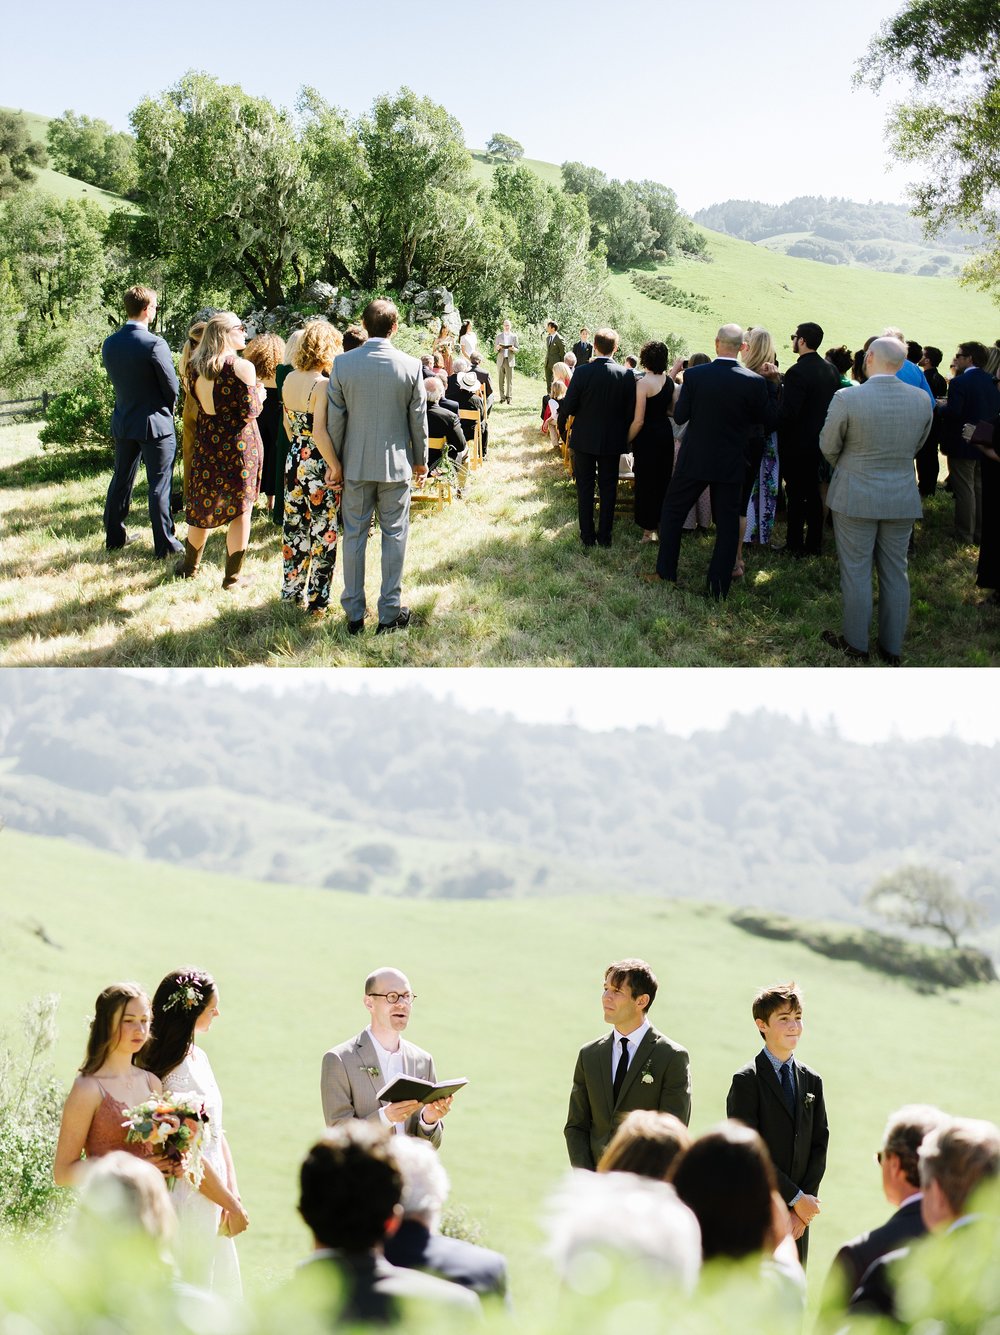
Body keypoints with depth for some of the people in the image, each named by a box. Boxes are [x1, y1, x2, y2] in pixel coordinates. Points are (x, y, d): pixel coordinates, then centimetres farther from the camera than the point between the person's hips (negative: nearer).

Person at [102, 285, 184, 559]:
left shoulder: (109, 344, -1)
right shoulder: (154, 344, -20)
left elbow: (114, 379, 7)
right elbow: (171, 386, -13)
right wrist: (168, 408, 7)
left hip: (123, 423, 6)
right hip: (154, 423, -6)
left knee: (121, 480, 18)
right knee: (159, 485, 1)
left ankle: (114, 537, 27)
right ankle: (164, 544, 4)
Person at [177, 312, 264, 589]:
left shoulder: (195, 368, 3)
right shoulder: (242, 367, -14)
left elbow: (198, 404, 11)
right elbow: (250, 411, -15)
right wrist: (260, 395, 4)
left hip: (206, 442, 5)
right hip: (238, 442, -5)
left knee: (204, 505, 19)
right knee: (241, 509, 5)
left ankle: (190, 566, 30)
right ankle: (233, 577, 8)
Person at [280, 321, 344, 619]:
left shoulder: (289, 380, 2)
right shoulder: (322, 385, -20)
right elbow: (320, 432, -26)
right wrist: (336, 466, -19)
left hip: (294, 462, 7)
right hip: (319, 466, -7)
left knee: (294, 527, 17)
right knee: (322, 535, 5)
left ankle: (291, 591, 28)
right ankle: (317, 600, 12)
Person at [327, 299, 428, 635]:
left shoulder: (342, 364, -8)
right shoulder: (410, 366, -9)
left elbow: (335, 419, -3)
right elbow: (419, 420, 0)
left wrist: (335, 461, 9)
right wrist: (421, 460, 13)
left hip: (355, 464, 1)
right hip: (396, 463, -1)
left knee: (354, 536, 10)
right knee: (394, 536, 8)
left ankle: (354, 614, 15)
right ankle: (389, 613, 11)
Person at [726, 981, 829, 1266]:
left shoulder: (811, 1081, 12)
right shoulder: (746, 1080, -6)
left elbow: (819, 1146, 9)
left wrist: (805, 1203, -3)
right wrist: (796, 1199, -11)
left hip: (798, 1214, 5)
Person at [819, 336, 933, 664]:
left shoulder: (847, 399, -17)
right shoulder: (922, 400, -5)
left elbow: (828, 447, -4)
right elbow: (917, 445, 9)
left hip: (855, 497, -4)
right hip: (903, 499, 4)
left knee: (856, 572, 8)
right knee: (895, 573, 12)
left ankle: (856, 643, 17)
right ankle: (892, 647, 20)